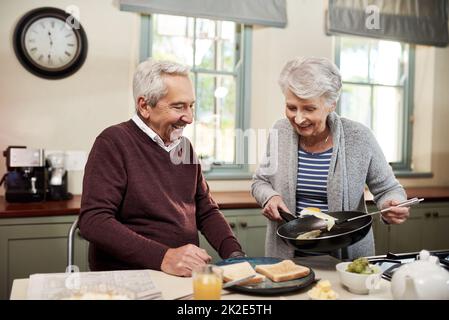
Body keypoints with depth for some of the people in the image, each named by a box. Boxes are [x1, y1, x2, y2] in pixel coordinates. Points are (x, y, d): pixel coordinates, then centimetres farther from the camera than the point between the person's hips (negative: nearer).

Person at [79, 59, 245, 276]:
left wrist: (234, 254, -1)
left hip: (186, 274, 7)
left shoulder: (184, 146, 14)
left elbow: (206, 211, 17)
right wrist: (163, 257, -26)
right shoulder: (113, 143, -8)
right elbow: (93, 220, -17)